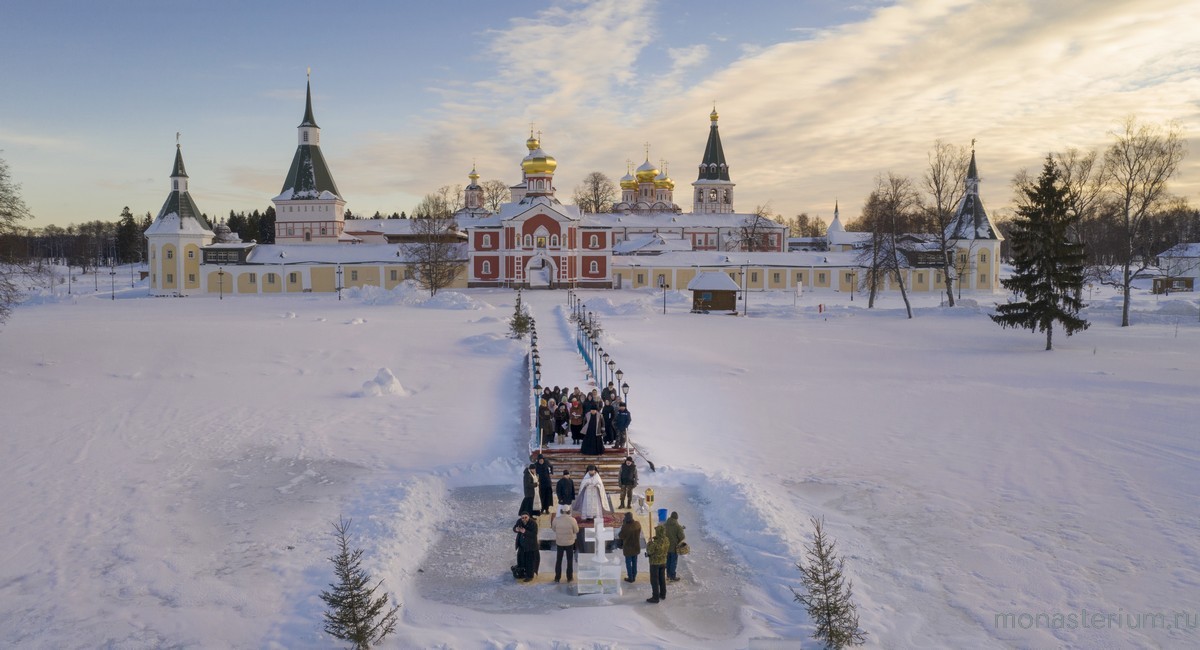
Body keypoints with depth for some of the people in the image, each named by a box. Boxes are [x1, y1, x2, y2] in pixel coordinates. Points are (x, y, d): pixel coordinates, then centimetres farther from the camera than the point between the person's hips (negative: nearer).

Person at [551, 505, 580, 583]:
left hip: (559, 542, 1)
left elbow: (553, 529, 0)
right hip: (569, 543, -1)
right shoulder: (572, 520, -18)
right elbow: (576, 531, -8)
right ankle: (569, 577, 21)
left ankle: (557, 577, 21)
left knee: (559, 560, 16)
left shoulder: (556, 519, -15)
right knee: (570, 560, 15)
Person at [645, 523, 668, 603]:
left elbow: (650, 551, -19)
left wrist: (649, 542, -6)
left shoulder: (656, 543, -29)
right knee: (662, 578, 20)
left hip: (655, 563, -7)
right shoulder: (666, 540, -6)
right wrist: (655, 539, 6)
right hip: (663, 562, 7)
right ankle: (663, 595, 32)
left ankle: (656, 597, 9)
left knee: (654, 580, 4)